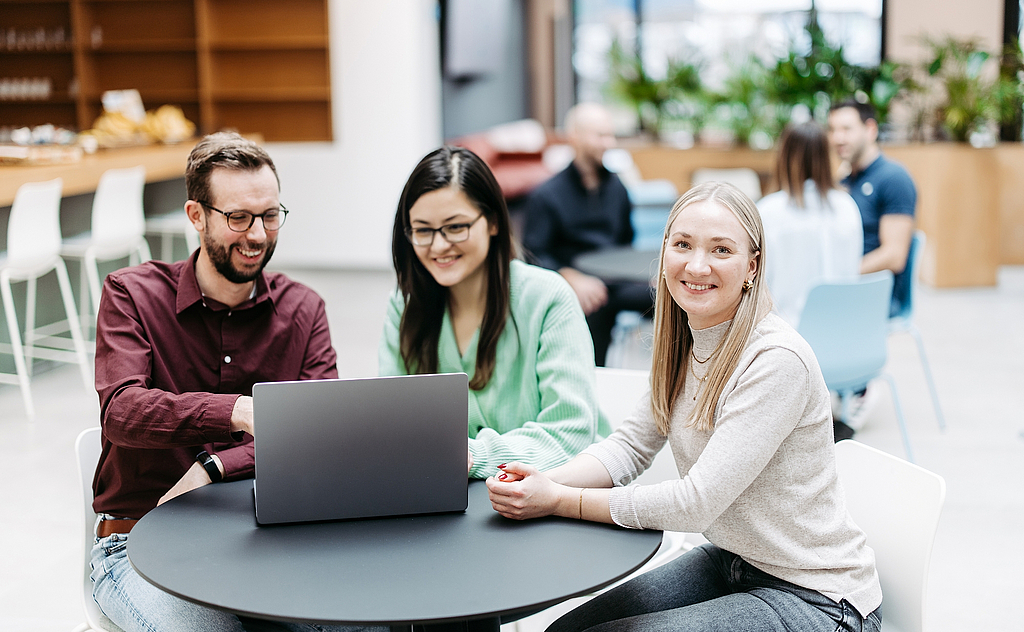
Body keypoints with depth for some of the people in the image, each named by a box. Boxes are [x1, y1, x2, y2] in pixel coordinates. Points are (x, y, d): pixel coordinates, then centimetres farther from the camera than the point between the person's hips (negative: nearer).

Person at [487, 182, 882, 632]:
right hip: (730, 562, 7)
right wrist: (543, 482, -16)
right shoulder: (683, 344, 1)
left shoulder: (778, 360, -25)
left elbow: (697, 502, -26)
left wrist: (558, 501, -21)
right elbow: (630, 445, 3)